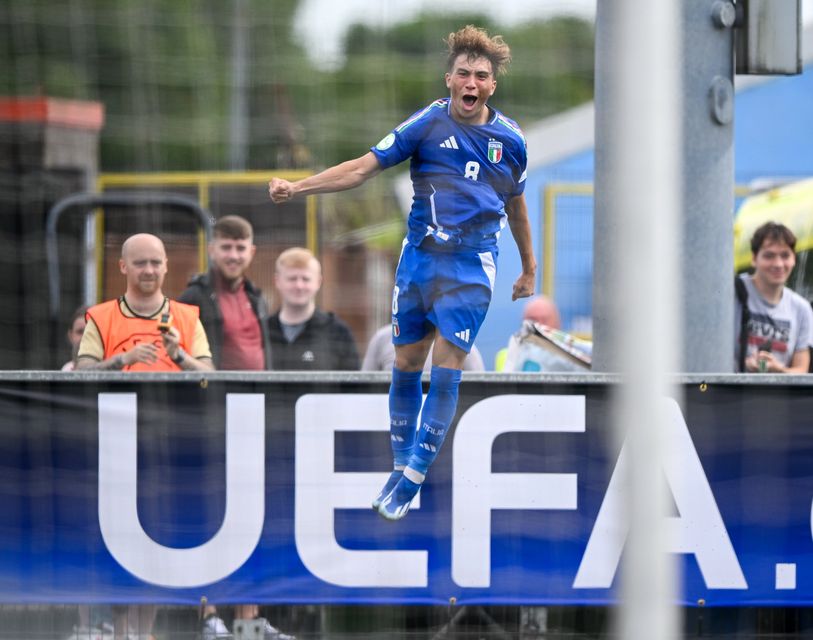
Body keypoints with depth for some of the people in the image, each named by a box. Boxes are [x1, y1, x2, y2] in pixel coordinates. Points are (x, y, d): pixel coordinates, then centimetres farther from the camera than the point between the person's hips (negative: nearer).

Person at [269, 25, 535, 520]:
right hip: (419, 257, 1)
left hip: (471, 267, -1)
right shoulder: (427, 124, -4)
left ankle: (414, 478, -4)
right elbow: (364, 167, -5)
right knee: (407, 364, 6)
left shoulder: (510, 140, 1)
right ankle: (401, 467, 19)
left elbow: (515, 202, 17)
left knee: (446, 370, -8)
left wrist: (529, 268, 24)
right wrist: (297, 187, -14)